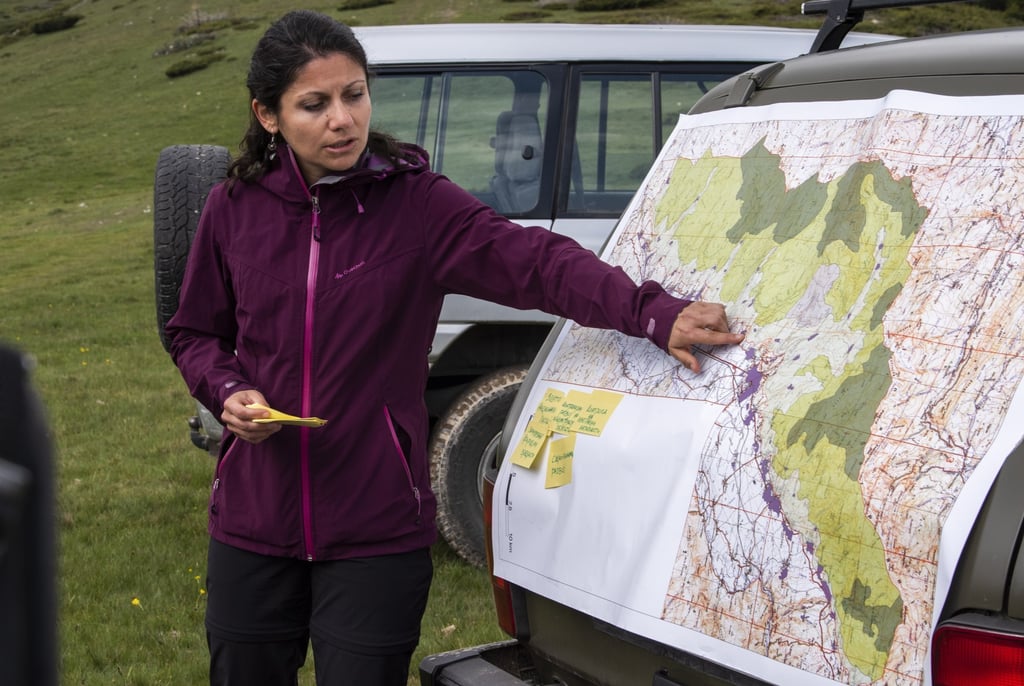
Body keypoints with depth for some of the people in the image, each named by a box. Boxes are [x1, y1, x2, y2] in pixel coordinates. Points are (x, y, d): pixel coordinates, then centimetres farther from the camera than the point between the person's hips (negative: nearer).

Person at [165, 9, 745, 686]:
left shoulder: (416, 203, -7)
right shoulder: (234, 209, 0)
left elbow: (534, 260, -21)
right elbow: (193, 333, 15)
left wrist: (654, 314, -36)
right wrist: (228, 391, -7)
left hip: (377, 533, -2)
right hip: (252, 522, 3)